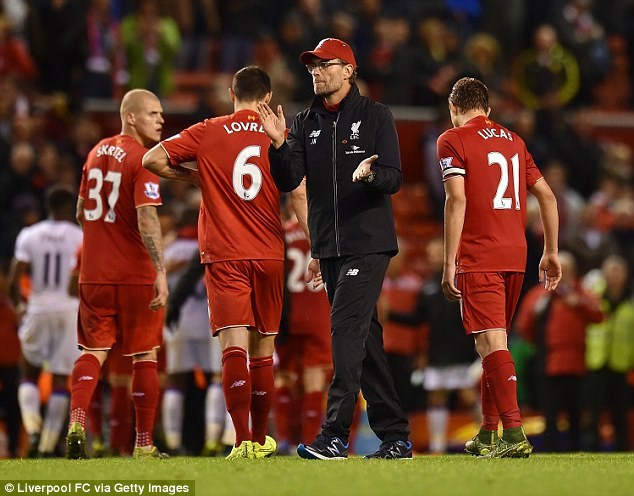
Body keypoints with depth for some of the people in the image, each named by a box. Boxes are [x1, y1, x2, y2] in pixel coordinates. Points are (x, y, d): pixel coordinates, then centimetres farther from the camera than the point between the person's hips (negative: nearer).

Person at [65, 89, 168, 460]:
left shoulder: (97, 153, 11)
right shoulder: (143, 159, -12)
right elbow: (147, 219, -22)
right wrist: (161, 272, -26)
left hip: (94, 274, 5)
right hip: (136, 275, -5)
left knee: (93, 351, 9)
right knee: (145, 355, 5)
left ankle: (77, 424, -13)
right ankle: (144, 445, 8)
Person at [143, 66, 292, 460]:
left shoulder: (207, 133, 1)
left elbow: (153, 160, -3)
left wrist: (194, 177, 12)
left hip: (224, 256, -2)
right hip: (270, 254, 2)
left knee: (234, 344, -10)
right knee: (263, 347, 13)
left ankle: (243, 440, -24)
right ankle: (261, 439, 23)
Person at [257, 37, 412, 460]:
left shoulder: (376, 116, -1)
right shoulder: (306, 123, 12)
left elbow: (394, 180, -6)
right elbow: (288, 181, 2)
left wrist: (370, 175, -28)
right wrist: (279, 144, -15)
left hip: (368, 245, -6)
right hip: (329, 247, 6)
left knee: (346, 328, -17)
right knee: (364, 338, 9)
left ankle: (336, 434, -20)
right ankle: (395, 436, 14)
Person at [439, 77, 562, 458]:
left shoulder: (453, 140, -1)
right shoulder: (513, 140, 17)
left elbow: (457, 200, -13)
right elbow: (547, 195, 16)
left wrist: (449, 263, -13)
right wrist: (551, 252, 21)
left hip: (477, 259, -6)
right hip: (515, 256, 6)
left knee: (492, 342, -12)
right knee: (493, 342, 17)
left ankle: (514, 433, -23)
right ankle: (488, 435, 23)